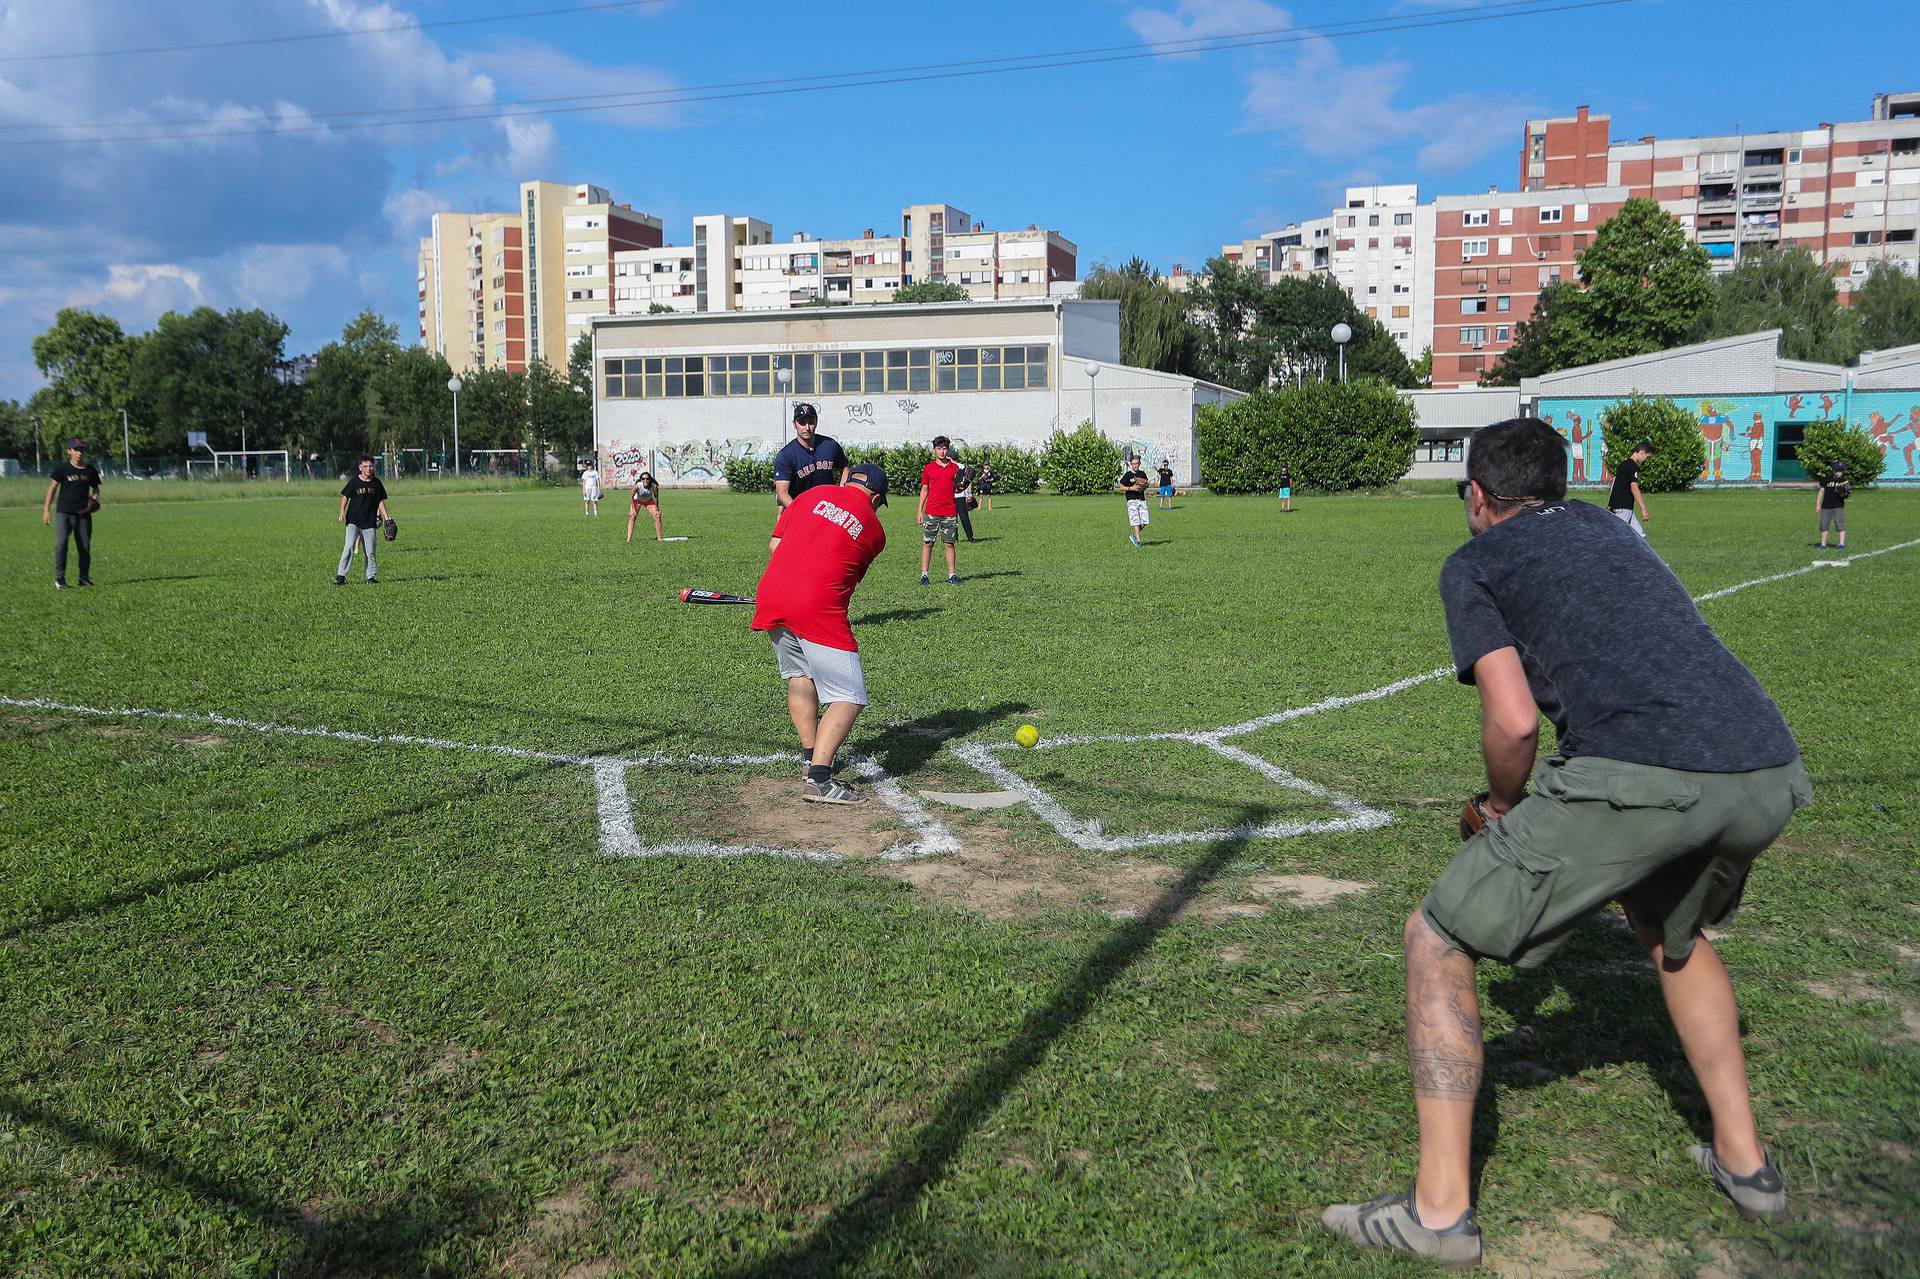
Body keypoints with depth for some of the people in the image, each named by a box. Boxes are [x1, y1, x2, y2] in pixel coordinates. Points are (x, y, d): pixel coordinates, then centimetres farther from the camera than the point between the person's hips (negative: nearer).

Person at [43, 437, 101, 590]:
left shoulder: (91, 470, 7)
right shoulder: (62, 469, -2)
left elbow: (95, 489, 19)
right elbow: (52, 488, 2)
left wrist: (93, 500, -3)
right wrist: (46, 510, -1)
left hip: (83, 514, 3)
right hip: (64, 513, -3)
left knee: (85, 546, 4)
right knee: (61, 543, -15)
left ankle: (84, 578, 16)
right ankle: (59, 578, -8)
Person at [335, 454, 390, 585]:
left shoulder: (376, 483, 4)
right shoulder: (354, 481, -4)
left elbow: (381, 501, 11)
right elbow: (345, 497, 1)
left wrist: (386, 518, 6)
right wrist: (342, 512, -12)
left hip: (370, 522, 3)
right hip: (353, 521, -3)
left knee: (370, 551, 6)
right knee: (349, 547, -13)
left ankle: (370, 576, 17)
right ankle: (340, 575, -8)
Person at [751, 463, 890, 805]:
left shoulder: (815, 493, 16)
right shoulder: (874, 530, 11)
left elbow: (774, 546, 13)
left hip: (770, 594, 5)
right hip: (818, 609, -5)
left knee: (799, 677, 24)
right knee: (850, 697, -2)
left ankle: (812, 758, 23)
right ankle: (818, 781, -14)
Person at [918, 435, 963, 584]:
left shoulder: (955, 467, 8)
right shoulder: (928, 468, 7)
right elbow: (924, 489, 10)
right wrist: (919, 510, 5)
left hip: (950, 512, 1)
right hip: (931, 512, -1)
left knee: (949, 544, 4)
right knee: (927, 543, -1)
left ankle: (952, 575, 8)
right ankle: (924, 575, 2)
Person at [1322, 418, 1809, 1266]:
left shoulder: (1474, 563, 12)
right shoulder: (1608, 529, 31)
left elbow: (1513, 723, -1)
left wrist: (1501, 805, 20)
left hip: (1641, 777, -7)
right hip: (1771, 775, 8)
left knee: (1436, 942, 7)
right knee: (1667, 928, 37)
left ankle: (1440, 1209, 6)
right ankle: (1743, 1160, 39)